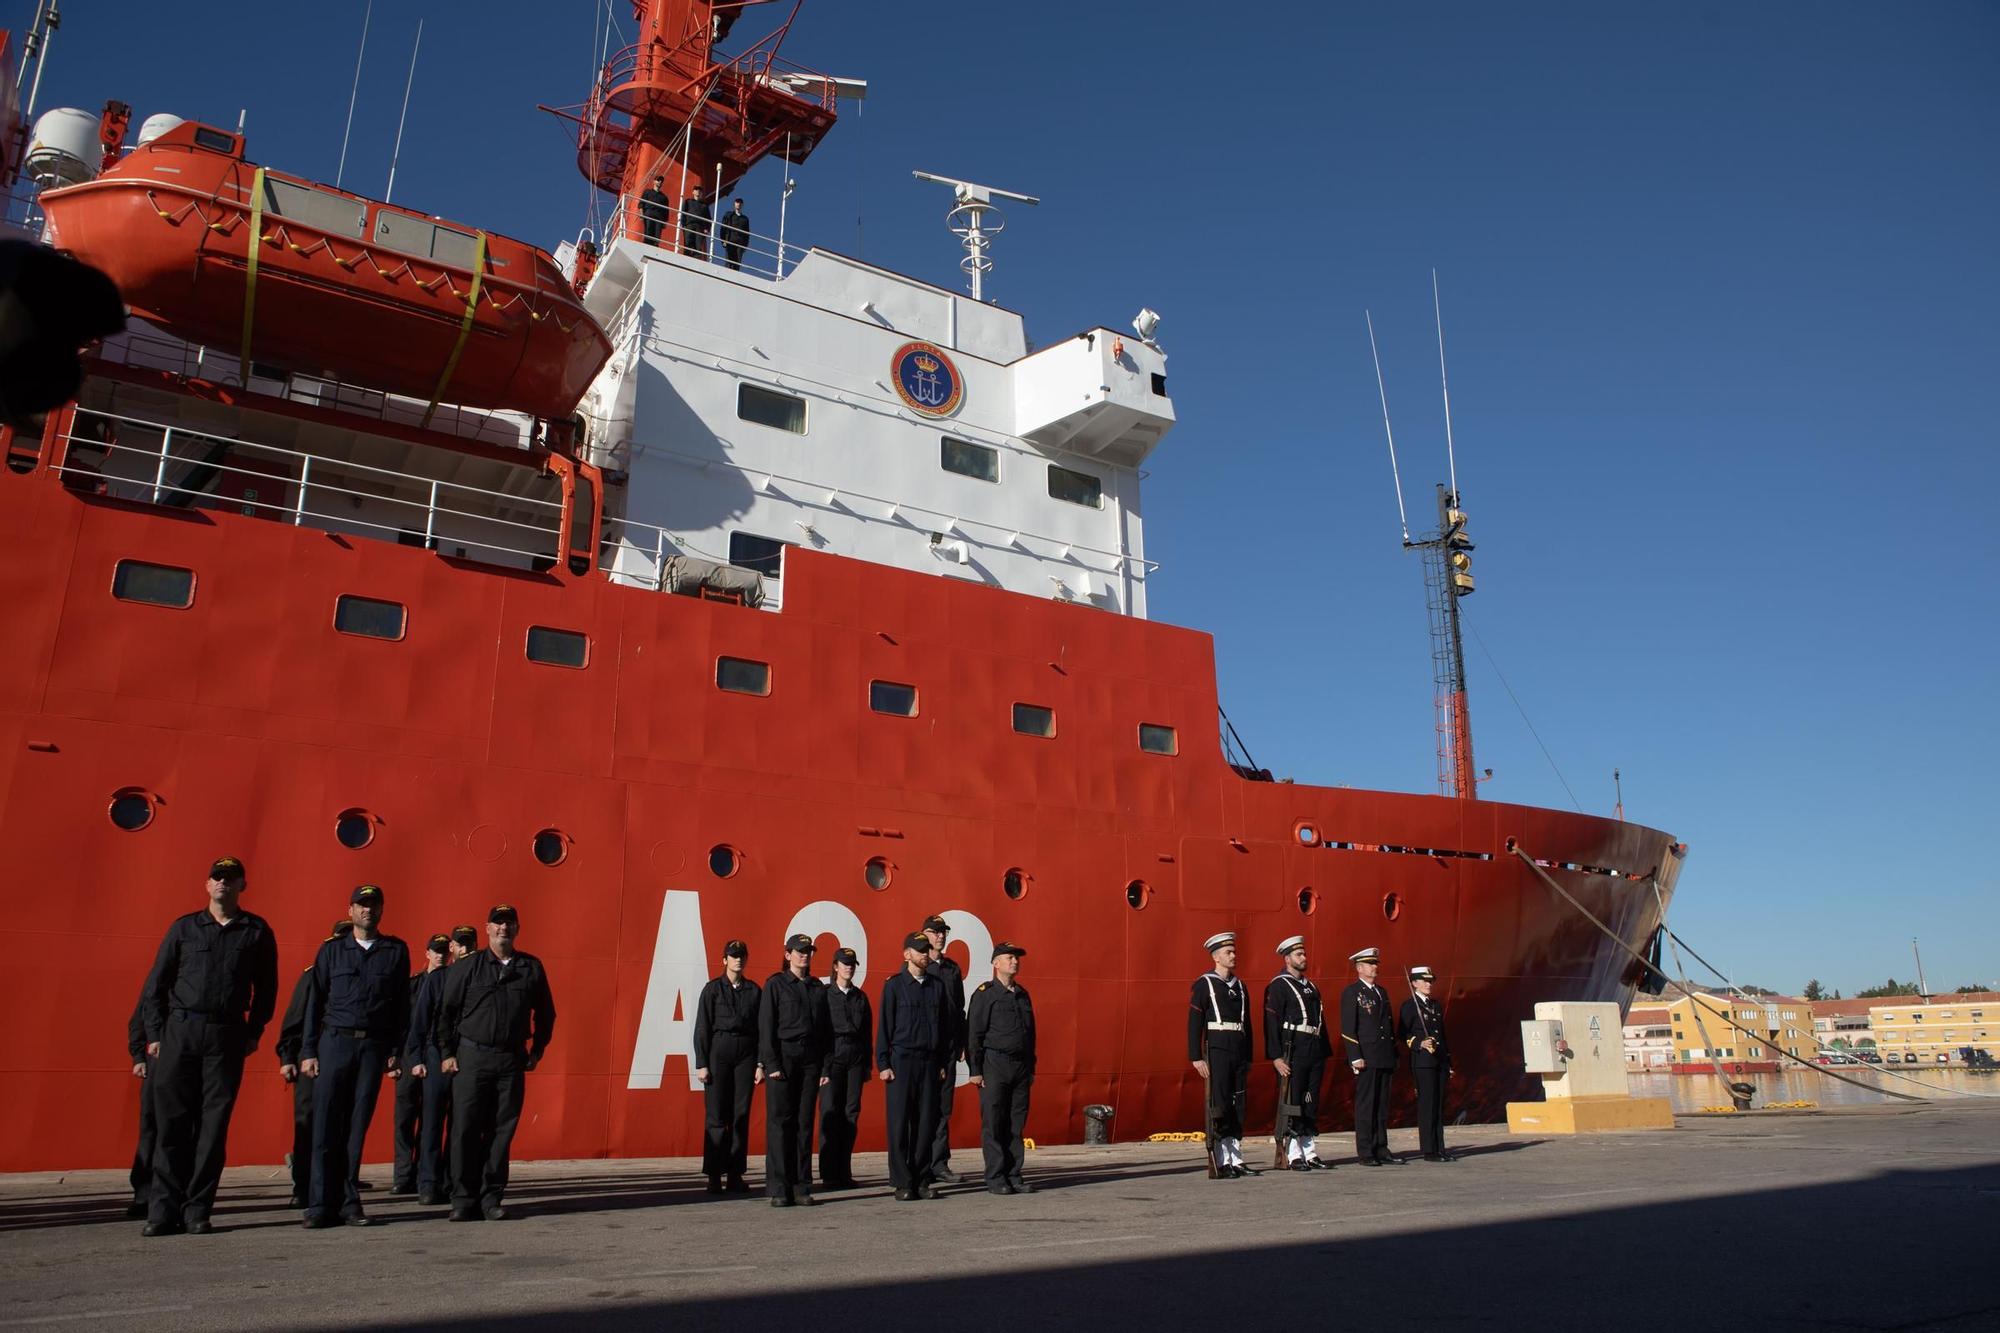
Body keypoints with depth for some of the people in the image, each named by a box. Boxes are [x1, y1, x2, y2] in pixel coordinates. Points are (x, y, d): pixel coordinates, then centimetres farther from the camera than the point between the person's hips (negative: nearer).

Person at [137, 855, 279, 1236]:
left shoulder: (257, 932, 7)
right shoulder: (184, 928, 8)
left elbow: (266, 988, 12)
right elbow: (155, 984, 10)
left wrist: (254, 1033, 5)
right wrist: (154, 1034, 3)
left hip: (227, 1036, 0)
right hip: (179, 1030, 1)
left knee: (213, 1124, 1)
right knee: (171, 1121, 0)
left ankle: (197, 1211, 7)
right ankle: (164, 1209, 8)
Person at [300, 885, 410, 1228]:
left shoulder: (396, 951, 9)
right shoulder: (332, 950, 9)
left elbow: (402, 1004, 7)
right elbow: (315, 1002, 9)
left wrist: (396, 1052, 2)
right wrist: (308, 1051, 2)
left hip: (374, 1046, 0)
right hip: (335, 1042, 0)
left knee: (357, 1126, 3)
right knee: (326, 1126, -3)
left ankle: (348, 1202, 9)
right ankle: (322, 1204, 2)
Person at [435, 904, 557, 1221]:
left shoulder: (532, 968, 7)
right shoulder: (467, 967, 2)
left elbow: (545, 1013, 17)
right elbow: (445, 1011, 5)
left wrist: (537, 1050, 13)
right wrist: (446, 1053, 1)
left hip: (512, 1061, 2)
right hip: (471, 1056, -2)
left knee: (502, 1131, 3)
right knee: (465, 1129, -3)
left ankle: (491, 1198, 12)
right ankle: (464, 1199, 6)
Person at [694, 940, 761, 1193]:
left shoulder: (755, 991, 8)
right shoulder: (712, 989, 2)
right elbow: (702, 1028, 0)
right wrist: (701, 1063, -6)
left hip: (746, 1053, 2)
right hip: (718, 1051, -2)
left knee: (741, 1115, 3)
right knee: (716, 1115, -2)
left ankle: (736, 1174, 10)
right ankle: (714, 1176, 4)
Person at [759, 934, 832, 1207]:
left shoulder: (818, 988, 14)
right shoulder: (776, 984, 2)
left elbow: (826, 1030, 14)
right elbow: (766, 1026, -3)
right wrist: (771, 1064, -11)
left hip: (810, 1061, 4)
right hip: (783, 1058, -4)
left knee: (805, 1122, 5)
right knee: (779, 1122, -4)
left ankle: (802, 1187, 10)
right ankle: (779, 1189, 0)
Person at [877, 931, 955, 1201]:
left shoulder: (938, 986, 10)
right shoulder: (894, 985, -1)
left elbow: (947, 1026, 13)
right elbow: (884, 1026, -2)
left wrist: (944, 1063, 9)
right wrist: (883, 1064, -6)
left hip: (930, 1064, 3)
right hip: (901, 1062, -3)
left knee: (926, 1123, 5)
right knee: (899, 1124, -1)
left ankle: (923, 1180, 13)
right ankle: (902, 1183, 6)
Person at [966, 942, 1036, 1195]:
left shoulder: (1023, 995, 15)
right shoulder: (985, 994, -4)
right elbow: (973, 1034, -7)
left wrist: (1031, 1068, 17)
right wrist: (975, 1070, -12)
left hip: (1021, 1067, 6)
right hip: (994, 1065, -6)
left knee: (1016, 1124, 7)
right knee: (993, 1125, -1)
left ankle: (1014, 1176, 14)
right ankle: (995, 1179, 5)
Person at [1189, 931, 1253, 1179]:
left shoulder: (1240, 986, 16)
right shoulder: (1203, 984, -3)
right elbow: (1194, 1024, -8)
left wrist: (1248, 1058, 17)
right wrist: (1197, 1058, -13)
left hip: (1239, 1054, 6)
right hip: (1217, 1052, -6)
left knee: (1237, 1107, 7)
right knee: (1219, 1107, -6)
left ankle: (1236, 1160, 14)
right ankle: (1222, 1163, -1)